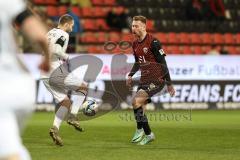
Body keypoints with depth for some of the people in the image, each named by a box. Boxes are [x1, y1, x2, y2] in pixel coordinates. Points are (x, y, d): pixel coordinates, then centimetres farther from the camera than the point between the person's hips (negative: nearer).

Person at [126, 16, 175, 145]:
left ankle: (140, 130, -8)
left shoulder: (153, 42, -15)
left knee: (137, 101, -21)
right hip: (144, 80, 8)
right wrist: (130, 75, 10)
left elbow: (162, 63, -13)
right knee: (139, 109, 9)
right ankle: (148, 135, 26)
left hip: (156, 80, -8)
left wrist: (169, 84, -13)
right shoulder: (135, 44, 9)